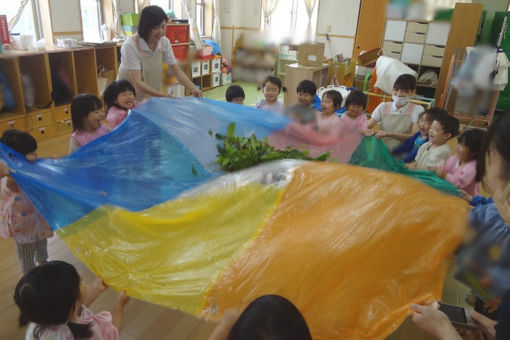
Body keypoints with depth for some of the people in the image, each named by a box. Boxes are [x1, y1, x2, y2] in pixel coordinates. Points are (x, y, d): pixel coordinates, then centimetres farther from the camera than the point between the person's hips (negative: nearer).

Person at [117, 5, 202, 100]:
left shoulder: (164, 42, -4)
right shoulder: (131, 46, -20)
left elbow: (176, 70, 0)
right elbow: (137, 82, -25)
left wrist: (193, 89, -16)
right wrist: (163, 95, -36)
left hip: (152, 97, 4)